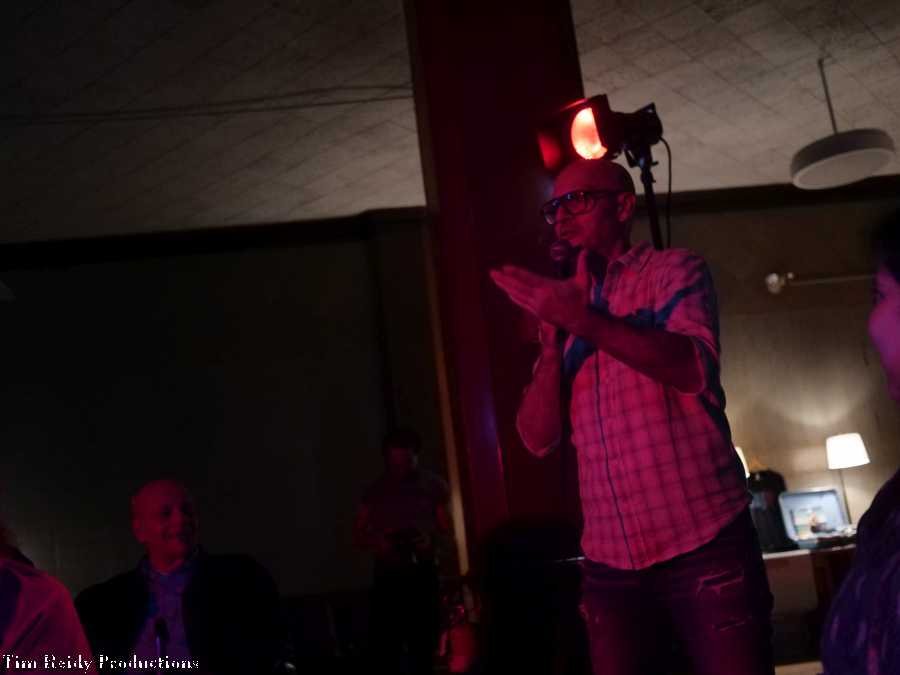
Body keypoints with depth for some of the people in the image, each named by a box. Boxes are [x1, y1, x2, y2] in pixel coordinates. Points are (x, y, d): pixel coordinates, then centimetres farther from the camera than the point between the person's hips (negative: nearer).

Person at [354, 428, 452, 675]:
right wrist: (377, 543, -12)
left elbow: (447, 529, 6)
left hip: (423, 573, 0)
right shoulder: (376, 490, 6)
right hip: (387, 575, 0)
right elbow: (358, 535, 8)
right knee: (384, 645, -8)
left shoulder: (432, 485, 4)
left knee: (424, 643, 3)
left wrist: (431, 540, -14)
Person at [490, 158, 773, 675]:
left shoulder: (675, 270, 4)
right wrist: (554, 337, -3)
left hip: (702, 545, -4)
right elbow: (538, 437, 7)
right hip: (610, 562, 4)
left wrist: (586, 320, -19)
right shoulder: (565, 307, 16)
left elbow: (694, 369, -16)